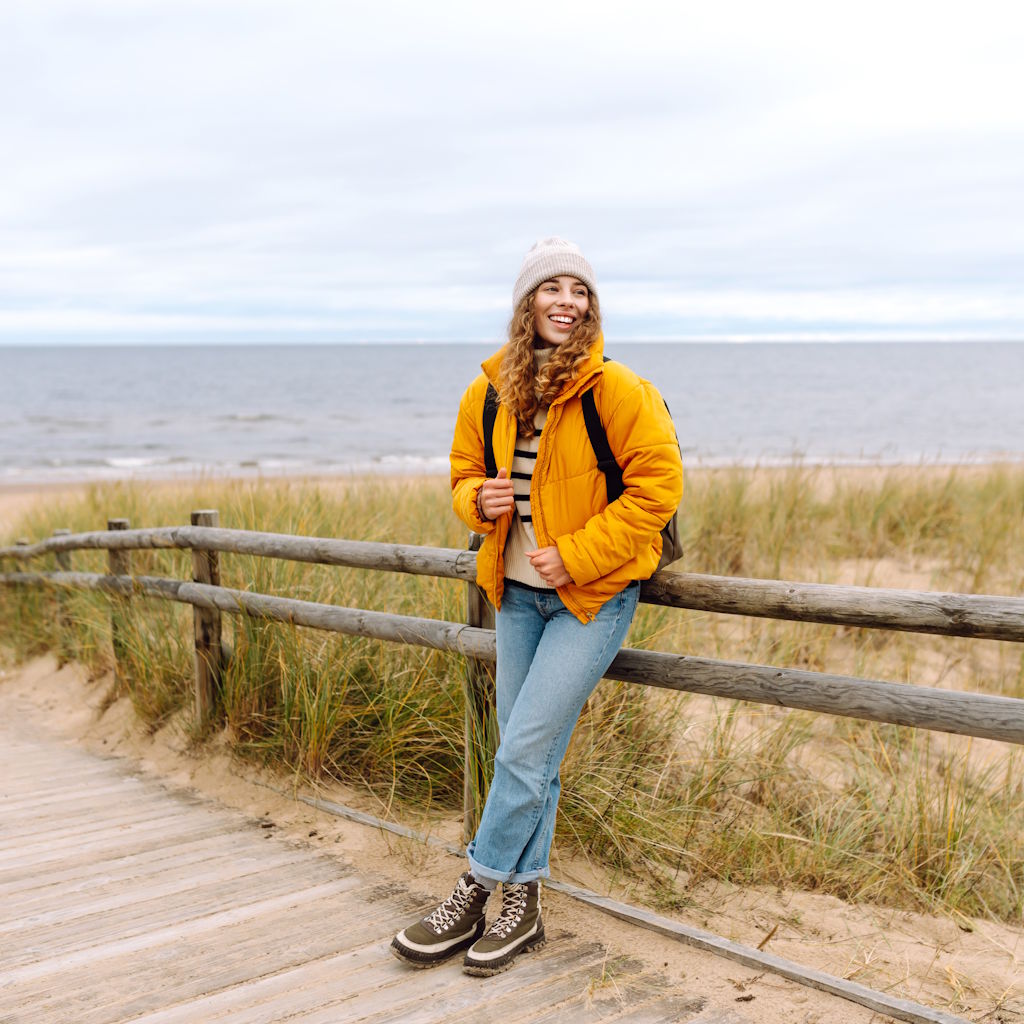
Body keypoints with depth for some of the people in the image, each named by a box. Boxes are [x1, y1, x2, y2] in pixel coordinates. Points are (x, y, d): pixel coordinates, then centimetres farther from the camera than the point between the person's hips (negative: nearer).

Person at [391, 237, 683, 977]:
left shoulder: (618, 391, -14)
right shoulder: (489, 395, 2)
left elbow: (658, 485, -14)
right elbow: (466, 473, 16)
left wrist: (575, 554, -18)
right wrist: (479, 499, -9)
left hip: (592, 595, -5)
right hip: (518, 592, 5)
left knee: (525, 749, -8)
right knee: (529, 755, 11)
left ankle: (477, 891, 9)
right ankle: (523, 907, 22)